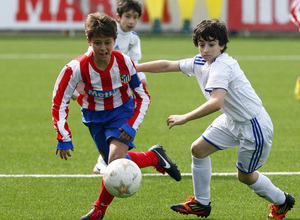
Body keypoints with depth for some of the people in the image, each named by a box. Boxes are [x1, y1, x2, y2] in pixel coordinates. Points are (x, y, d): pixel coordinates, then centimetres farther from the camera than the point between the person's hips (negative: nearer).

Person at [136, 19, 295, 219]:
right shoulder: (200, 62, -1)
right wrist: (134, 68, 9)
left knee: (245, 176, 5)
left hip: (255, 126, -9)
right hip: (233, 120, 9)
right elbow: (167, 65, 11)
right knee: (198, 149, 6)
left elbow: (216, 103, -41)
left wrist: (185, 118, -37)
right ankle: (201, 203, 21)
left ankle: (282, 201, 31)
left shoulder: (221, 67, -28)